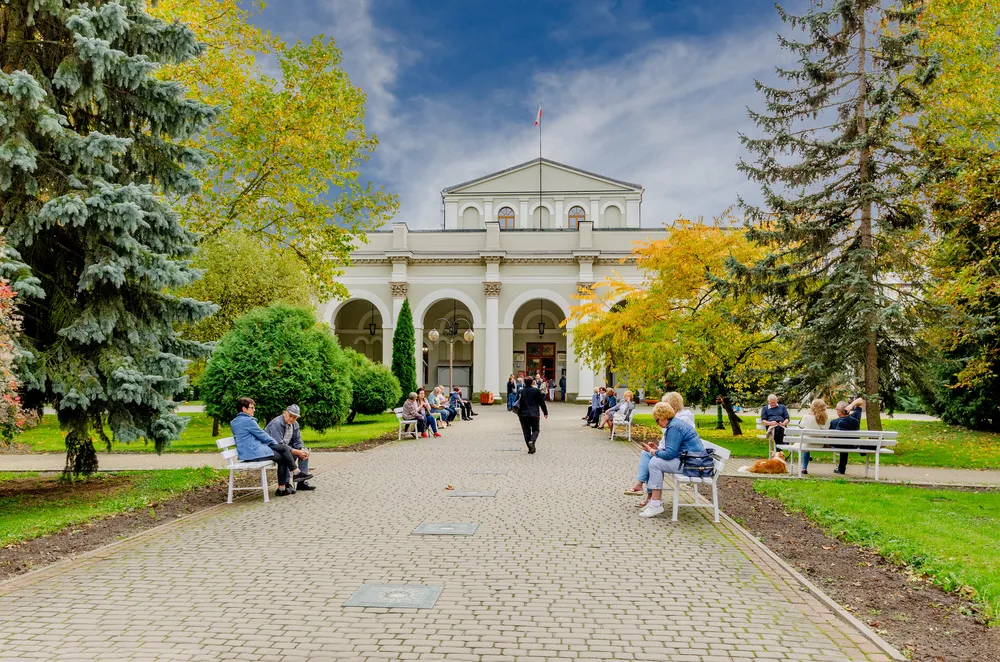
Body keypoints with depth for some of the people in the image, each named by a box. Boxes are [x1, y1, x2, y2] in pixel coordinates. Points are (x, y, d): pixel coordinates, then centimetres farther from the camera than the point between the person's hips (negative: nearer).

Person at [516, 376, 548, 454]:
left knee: (526, 431, 8)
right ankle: (531, 441, -17)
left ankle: (531, 449, 6)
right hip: (534, 415, -1)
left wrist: (518, 414, 15)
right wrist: (545, 412, 11)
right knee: (535, 430, 11)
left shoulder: (521, 392, 1)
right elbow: (542, 402, 2)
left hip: (523, 415, 1)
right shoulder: (536, 391, -1)